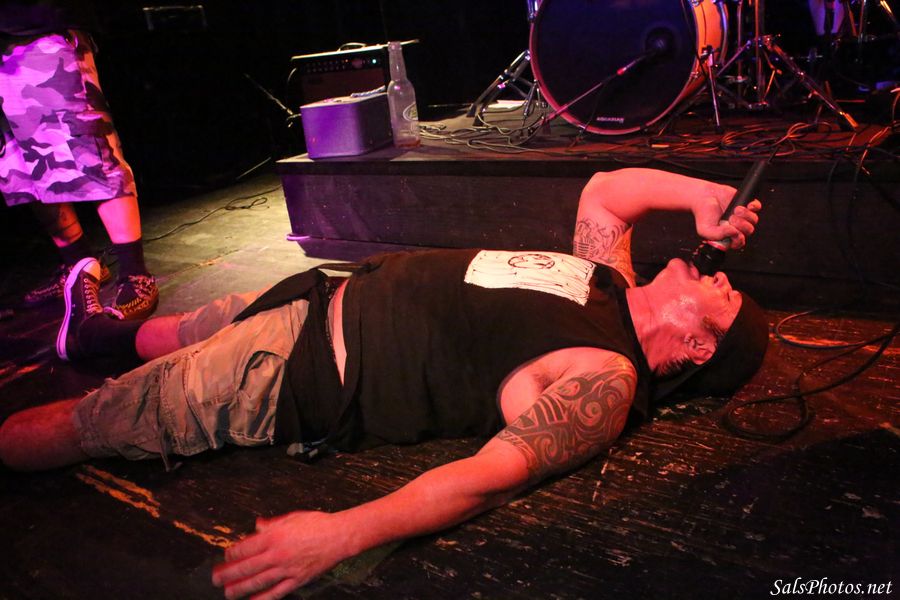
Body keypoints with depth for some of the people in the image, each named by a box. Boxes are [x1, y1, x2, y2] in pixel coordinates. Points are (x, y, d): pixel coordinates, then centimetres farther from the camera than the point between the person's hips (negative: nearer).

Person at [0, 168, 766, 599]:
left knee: (80, 423, 3)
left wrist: (341, 534, -44)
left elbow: (500, 470, -34)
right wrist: (703, 194, -1)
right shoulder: (615, 283, 2)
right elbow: (604, 189, 15)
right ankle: (101, 330, 59)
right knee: (189, 330, 30)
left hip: (293, 378, -8)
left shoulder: (604, 382, -23)